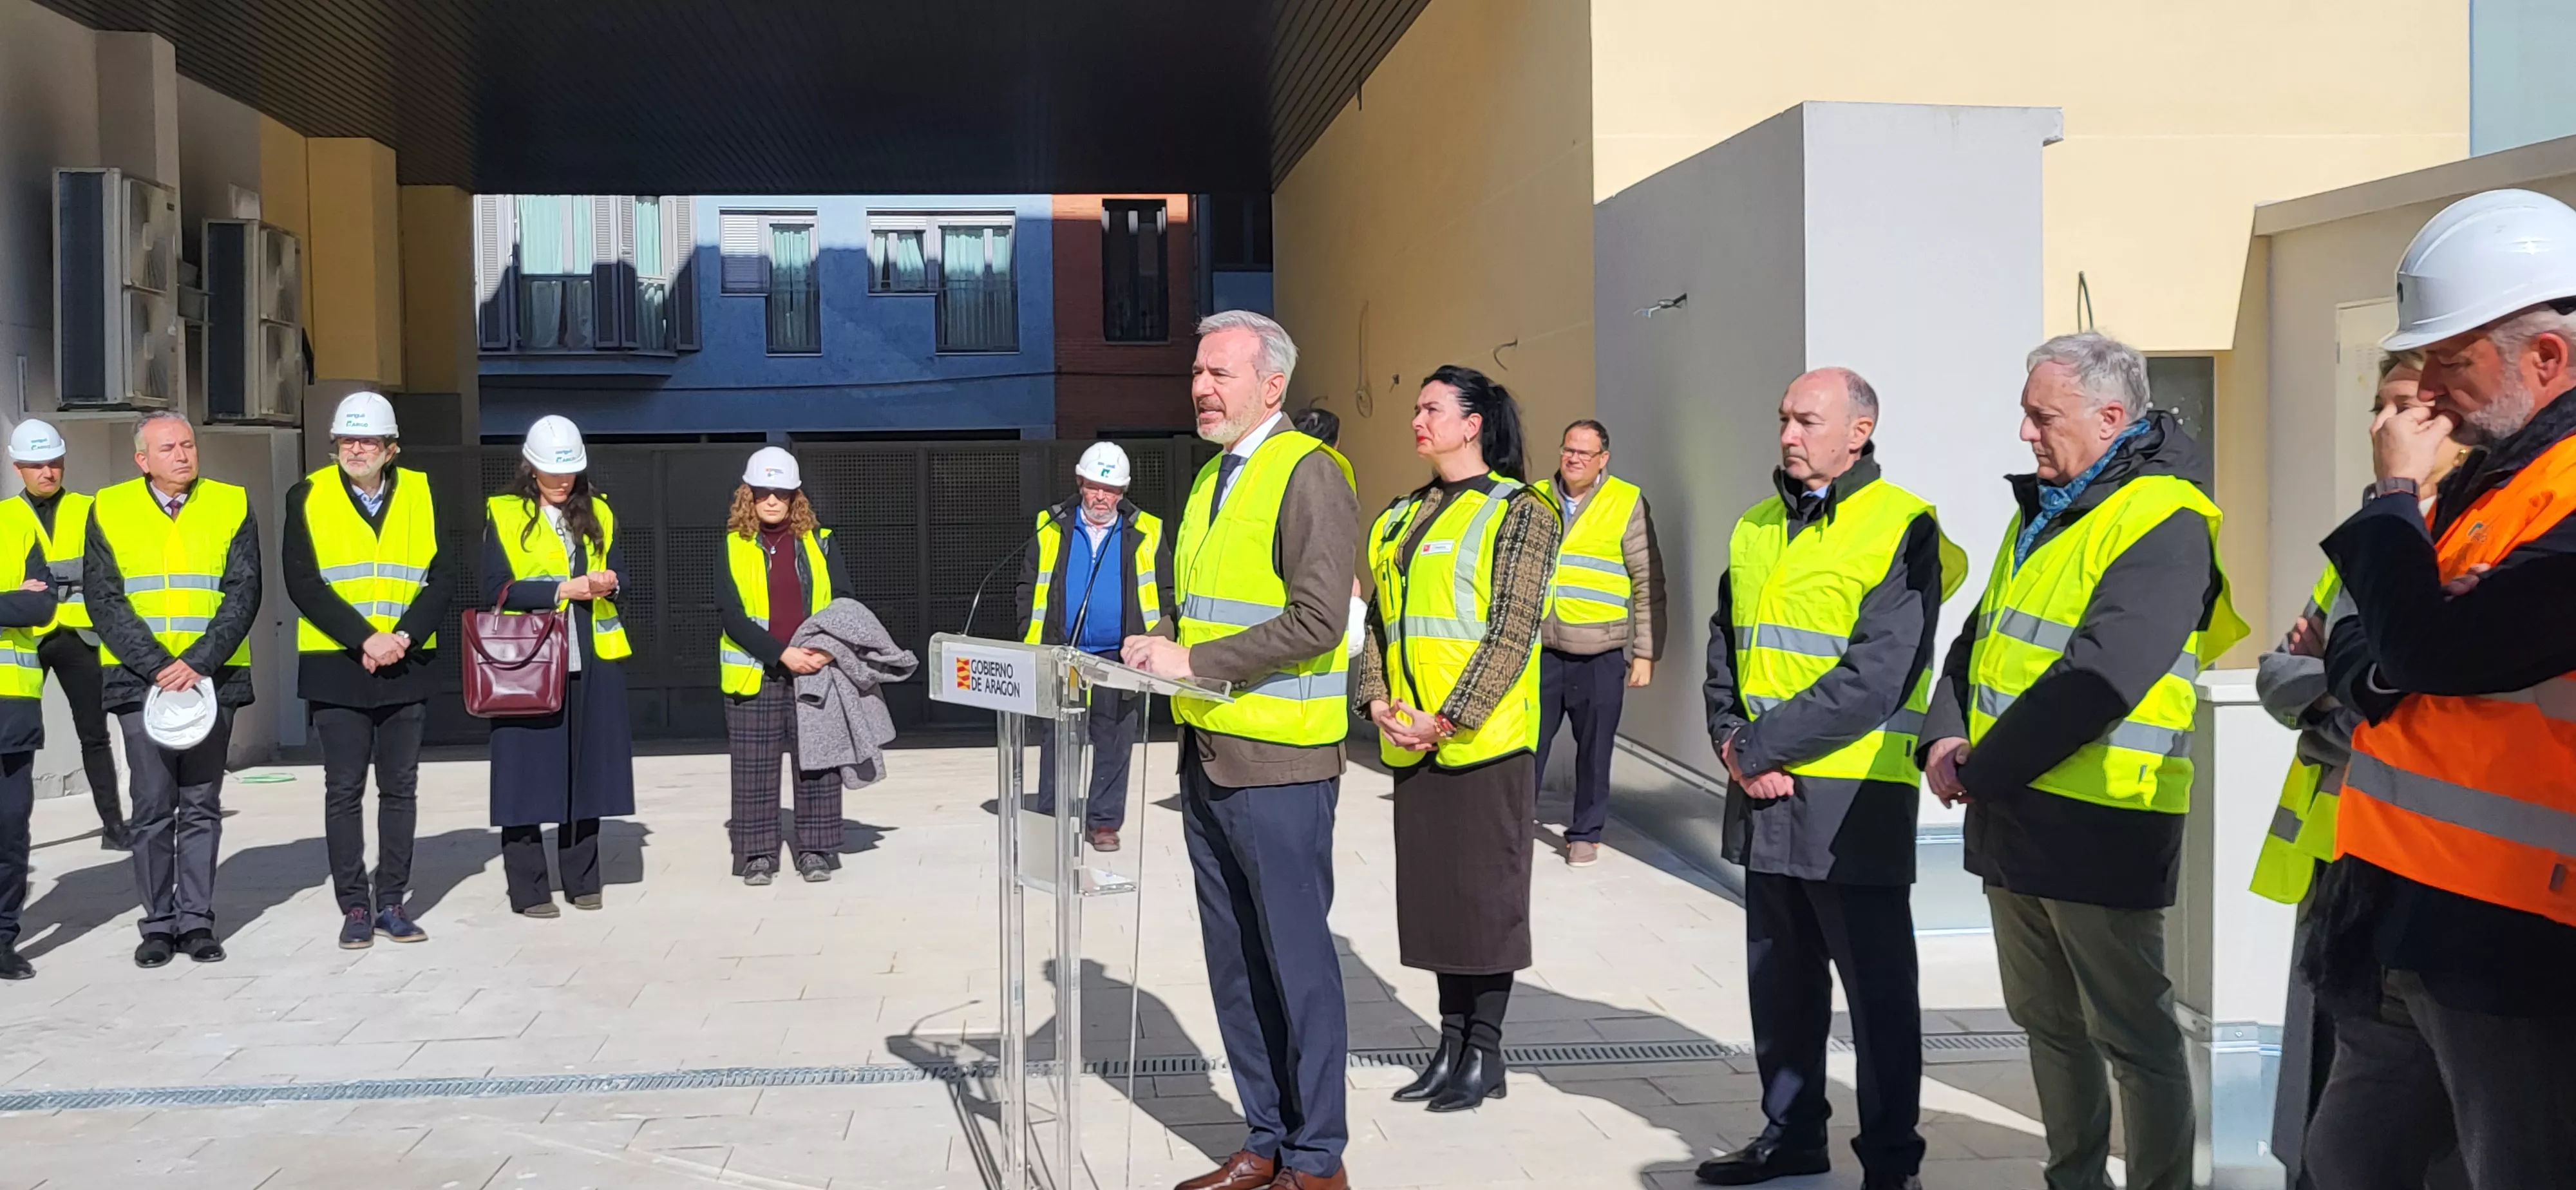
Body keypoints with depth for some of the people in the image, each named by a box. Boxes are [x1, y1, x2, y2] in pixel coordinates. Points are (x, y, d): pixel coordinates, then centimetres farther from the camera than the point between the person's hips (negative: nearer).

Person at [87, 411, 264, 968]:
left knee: (202, 806, 5)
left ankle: (197, 921, 11)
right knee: (152, 807, 1)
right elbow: (104, 599, -1)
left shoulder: (232, 505, 5)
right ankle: (158, 924, 9)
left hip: (211, 677, 0)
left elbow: (243, 594, -2)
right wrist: (157, 666, -12)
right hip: (140, 679, 0)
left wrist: (197, 662, -13)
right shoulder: (110, 509, 5)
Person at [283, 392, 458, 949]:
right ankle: (355, 907, 11)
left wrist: (402, 637, -13)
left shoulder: (423, 493, 5)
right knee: (344, 791, 3)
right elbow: (303, 582, -7)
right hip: (336, 668, -2)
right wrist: (365, 639, -15)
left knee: (400, 788, 7)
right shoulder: (309, 496, 1)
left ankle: (392, 903, 16)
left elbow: (443, 575, 0)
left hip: (407, 666, 2)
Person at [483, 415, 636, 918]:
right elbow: (497, 590, -8)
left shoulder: (597, 512, 14)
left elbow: (619, 574, 15)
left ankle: (581, 880, 19)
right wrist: (563, 589, -15)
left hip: (593, 660, 4)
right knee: (529, 772, -2)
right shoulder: (505, 514, 0)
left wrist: (608, 584, -8)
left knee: (587, 769, 8)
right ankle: (528, 889, 6)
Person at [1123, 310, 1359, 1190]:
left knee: (1296, 960, 0)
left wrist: (1194, 661, -19)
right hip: (1206, 754, 9)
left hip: (1278, 762, -8)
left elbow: (1316, 621, -20)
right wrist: (1157, 648, 4)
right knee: (1233, 961, 14)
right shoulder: (1212, 478, 16)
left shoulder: (1307, 474, -11)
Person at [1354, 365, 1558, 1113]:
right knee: (1433, 891, 11)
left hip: (1483, 739, -7)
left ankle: (1485, 1055, 13)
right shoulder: (1402, 517, 15)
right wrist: (1376, 701, -3)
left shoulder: (1517, 512, -6)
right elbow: (1378, 619, 14)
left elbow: (1512, 631, -13)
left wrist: (1447, 719, -18)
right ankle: (1451, 1046, 22)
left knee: (1487, 892, 1)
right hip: (1410, 742, 7)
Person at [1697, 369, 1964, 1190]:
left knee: (1876, 985, 3)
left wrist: (1761, 746, -16)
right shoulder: (1757, 529, 13)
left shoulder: (1902, 527, -9)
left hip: (1853, 797, -6)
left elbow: (1878, 676, -18)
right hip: (1763, 793, 7)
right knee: (1779, 976, 15)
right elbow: (1724, 651, 14)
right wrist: (1732, 741, -4)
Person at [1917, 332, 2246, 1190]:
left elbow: (2099, 678, -24)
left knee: (2133, 1035, 2)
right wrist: (1946, 734, -1)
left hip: (2099, 824, -9)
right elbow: (1980, 636, 17)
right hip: (2012, 813, 9)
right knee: (2046, 1020, 18)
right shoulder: (2045, 509, 14)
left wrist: (1983, 770, -17)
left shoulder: (2163, 524, -15)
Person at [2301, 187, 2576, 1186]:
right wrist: (2369, 673, -5)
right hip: (2403, 916, 10)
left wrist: (2395, 492, -10)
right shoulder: (2491, 476, 15)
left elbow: (2434, 647, -24)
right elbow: (2362, 654, 18)